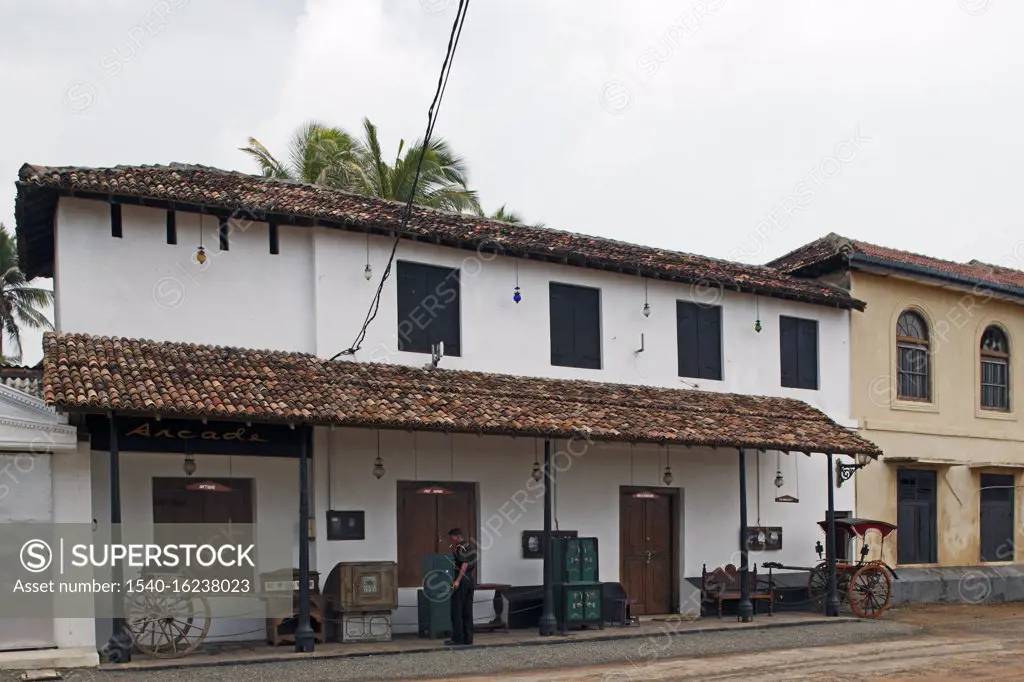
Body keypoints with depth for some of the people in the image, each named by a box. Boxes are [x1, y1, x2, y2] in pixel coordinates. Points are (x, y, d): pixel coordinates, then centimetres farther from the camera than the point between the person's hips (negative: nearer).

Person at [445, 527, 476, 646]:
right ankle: (468, 638, 10)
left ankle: (458, 638, -3)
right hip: (470, 581, 9)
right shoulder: (469, 547, 15)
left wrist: (457, 581, -25)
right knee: (467, 611, 10)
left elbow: (465, 564, -22)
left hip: (461, 582, -9)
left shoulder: (460, 547, -12)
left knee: (456, 611, -3)